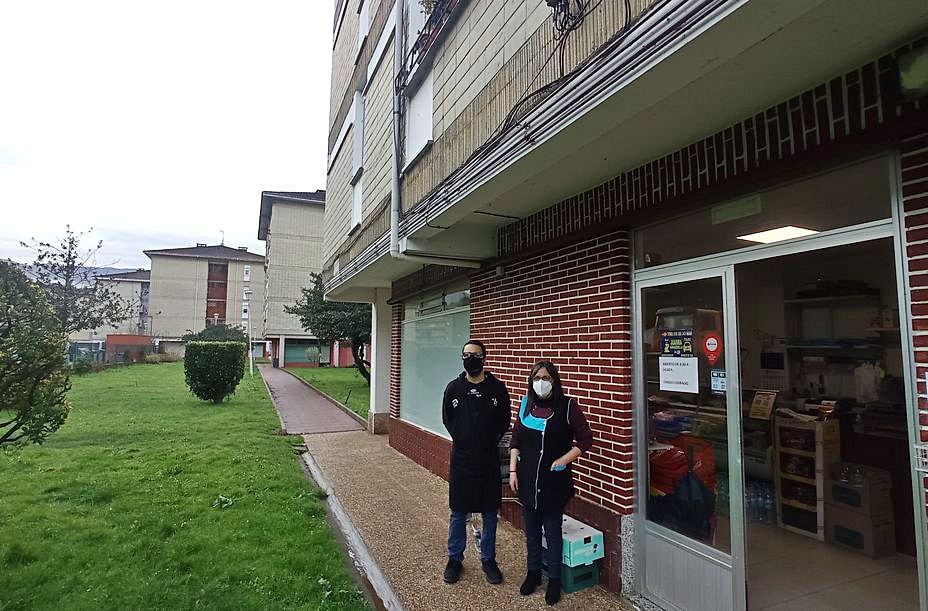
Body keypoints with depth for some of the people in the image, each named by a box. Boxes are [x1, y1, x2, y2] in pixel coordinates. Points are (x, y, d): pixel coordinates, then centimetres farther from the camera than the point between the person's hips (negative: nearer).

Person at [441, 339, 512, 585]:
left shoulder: (497, 388, -4)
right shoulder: (453, 387, -2)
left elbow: (505, 420, 6)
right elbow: (446, 419, 10)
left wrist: (491, 441, 1)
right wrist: (462, 440, 5)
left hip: (489, 460, 0)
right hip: (461, 459, 0)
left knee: (490, 513, 11)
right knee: (458, 513, 11)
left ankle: (488, 560, 28)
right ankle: (455, 559, 28)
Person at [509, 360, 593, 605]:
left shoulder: (567, 406, -10)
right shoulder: (526, 404, 1)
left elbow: (586, 439, -6)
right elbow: (515, 441, 7)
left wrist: (564, 459, -16)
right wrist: (513, 470, 2)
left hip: (555, 481, -3)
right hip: (527, 481, 4)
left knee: (553, 534, 9)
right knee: (531, 532, 18)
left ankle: (554, 579, 29)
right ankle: (533, 573, 38)